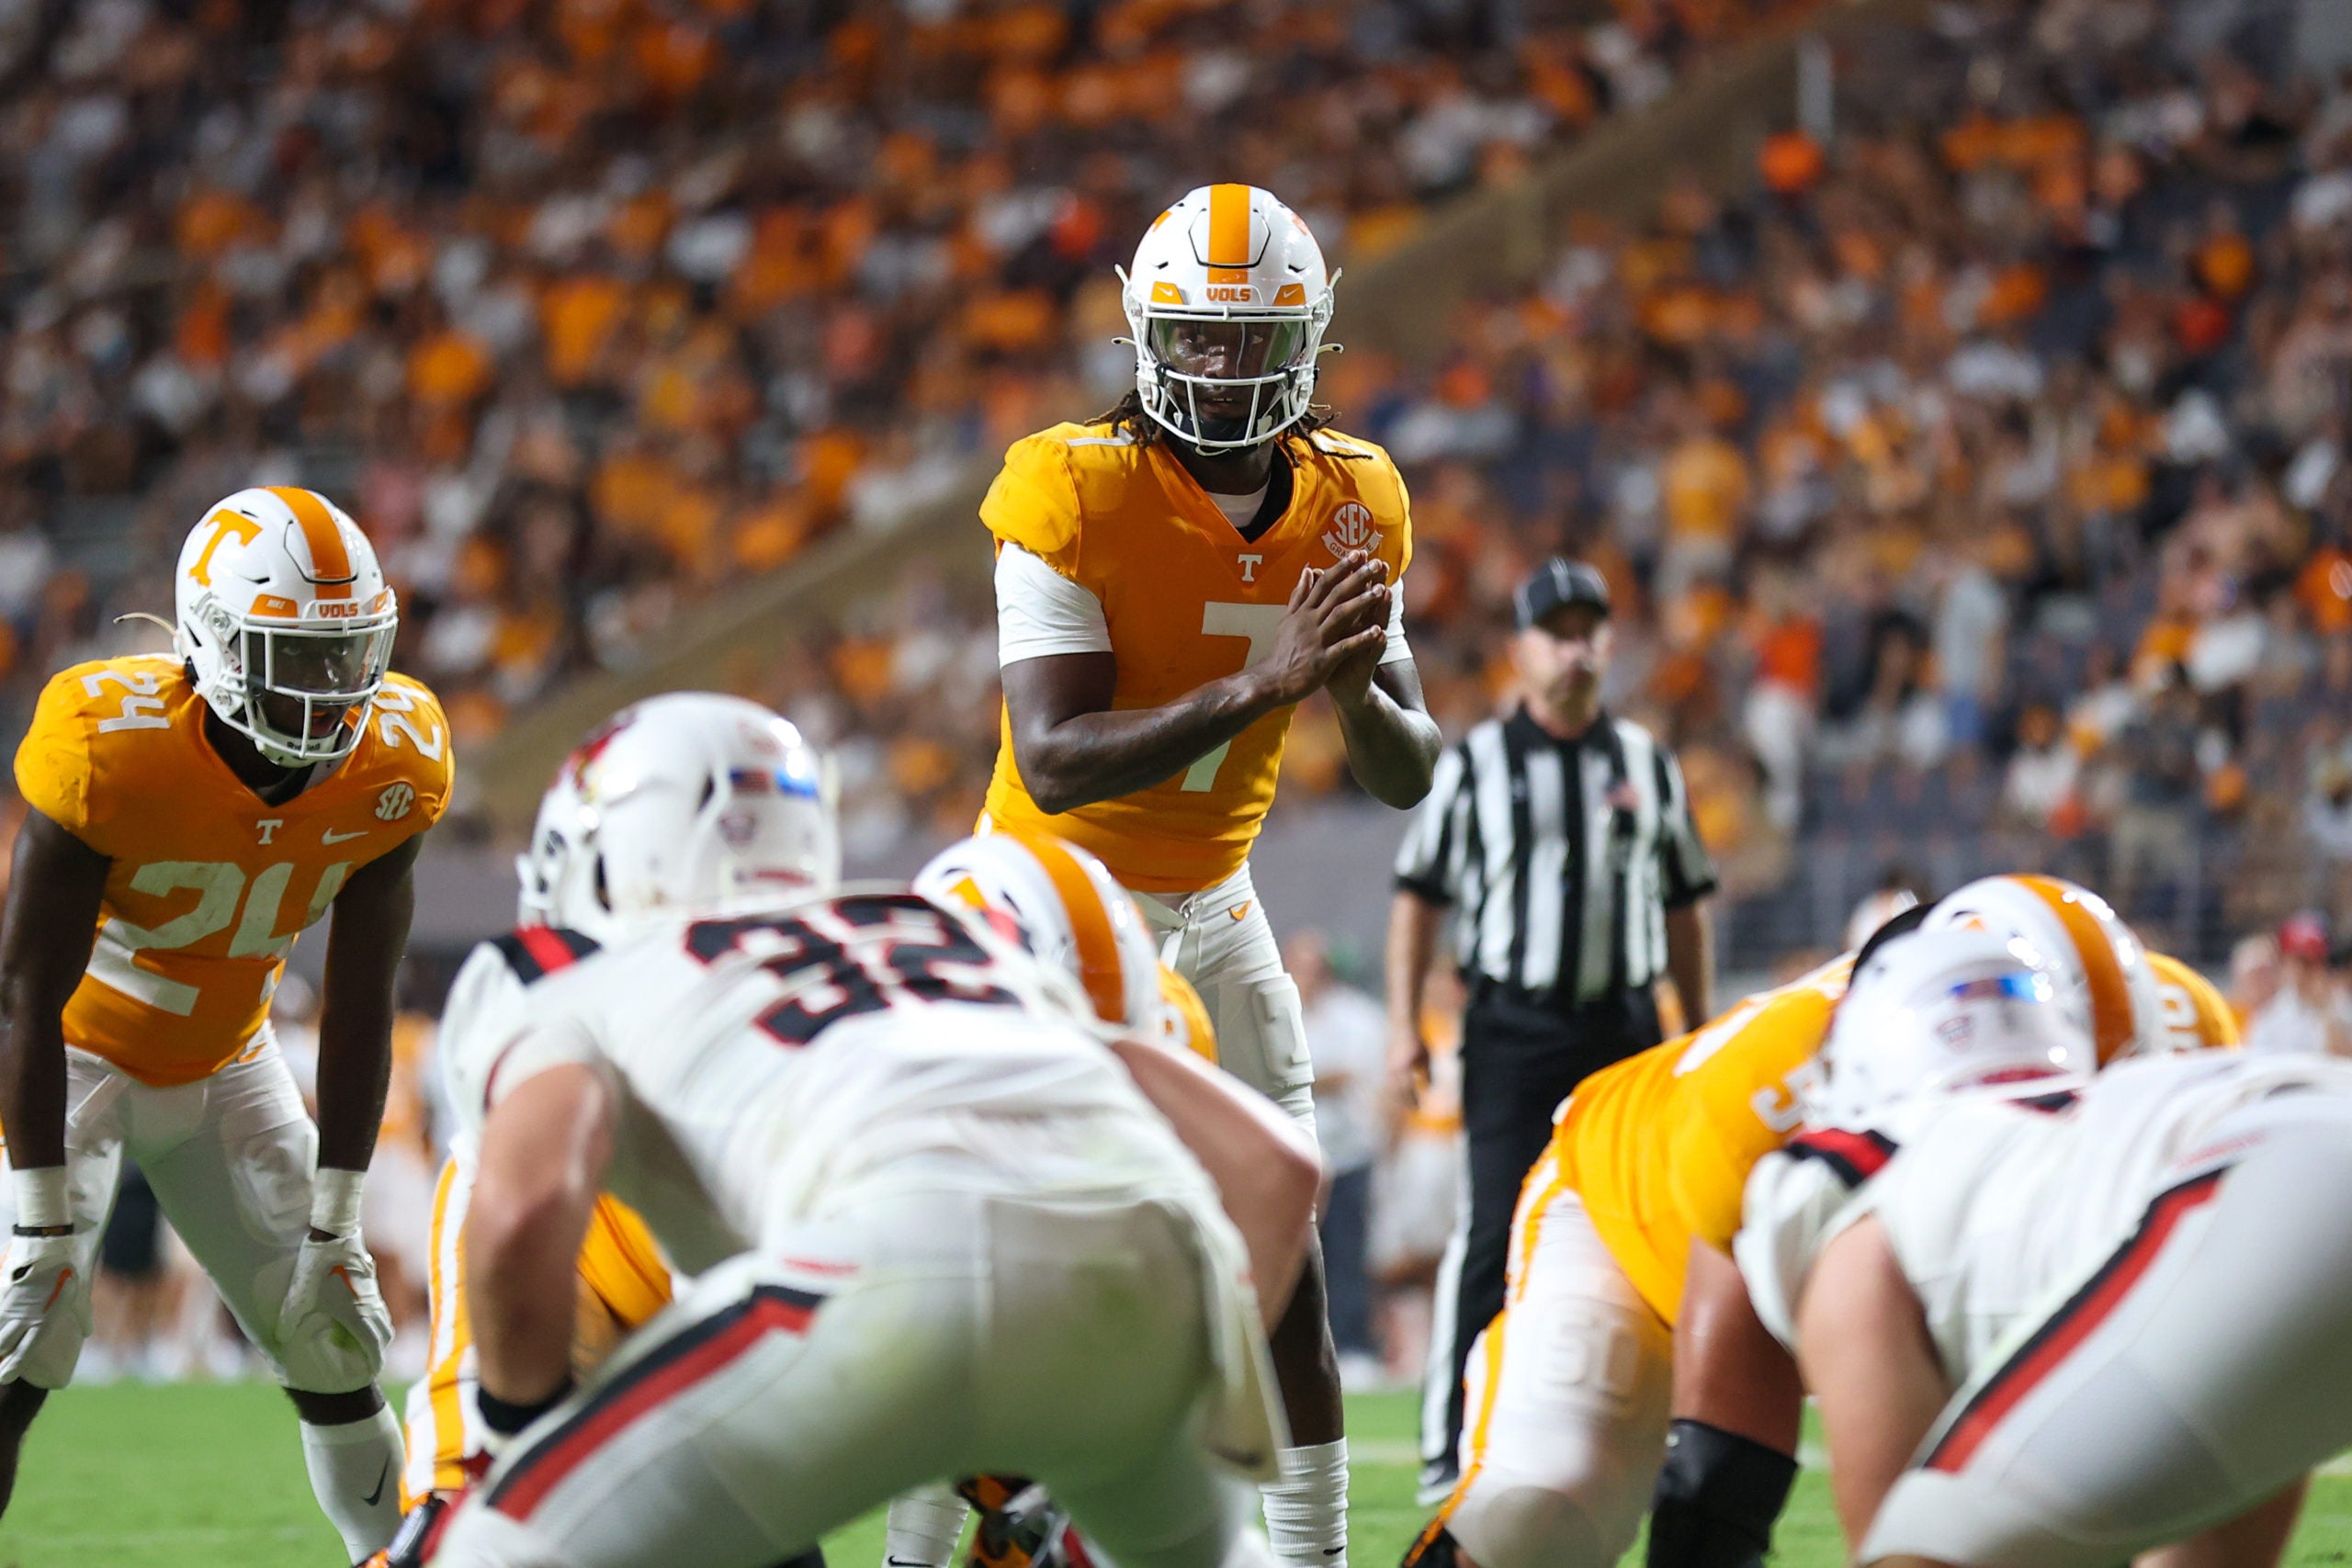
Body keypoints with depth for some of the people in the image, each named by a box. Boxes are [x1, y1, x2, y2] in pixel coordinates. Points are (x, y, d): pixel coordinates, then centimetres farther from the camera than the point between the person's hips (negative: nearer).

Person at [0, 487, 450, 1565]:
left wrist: (335, 1228, -6)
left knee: (336, 1346, 4)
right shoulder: (111, 747, -32)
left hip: (224, 1062, 5)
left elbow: (358, 1008, -7)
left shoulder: (391, 766, -17)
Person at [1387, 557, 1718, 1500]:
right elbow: (1419, 895, 5)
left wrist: (1700, 1035, 15)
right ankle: (1451, 1441, -10)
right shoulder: (1475, 766, 3)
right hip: (1513, 1026, -3)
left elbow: (1683, 910, 17)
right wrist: (1404, 1024, -2)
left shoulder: (1648, 766, 11)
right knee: (1496, 1235, -11)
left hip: (1624, 1026, 3)